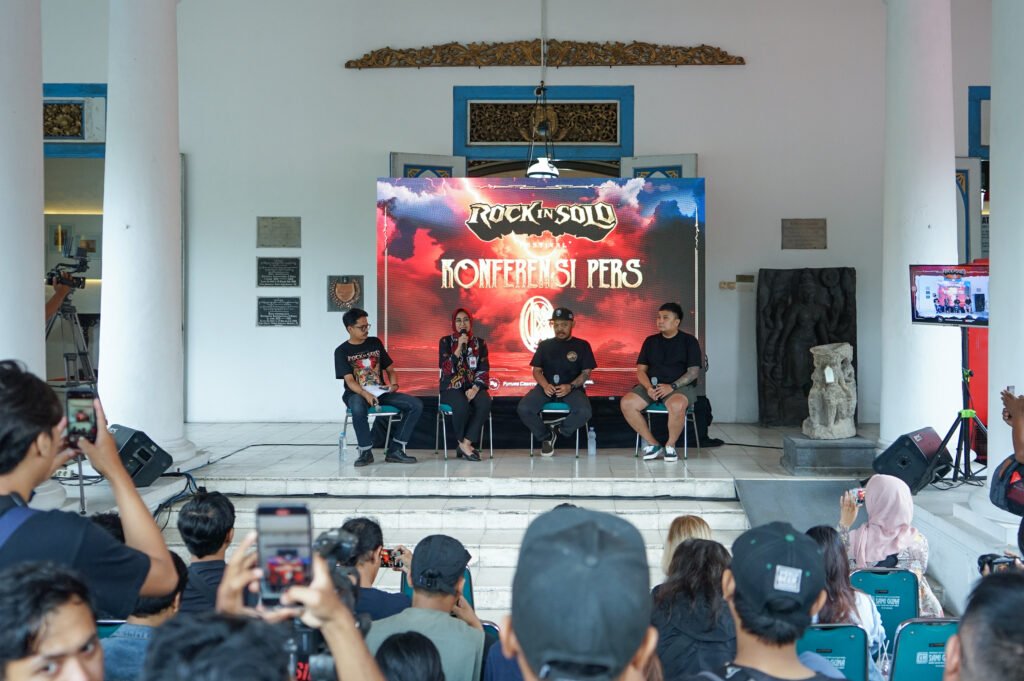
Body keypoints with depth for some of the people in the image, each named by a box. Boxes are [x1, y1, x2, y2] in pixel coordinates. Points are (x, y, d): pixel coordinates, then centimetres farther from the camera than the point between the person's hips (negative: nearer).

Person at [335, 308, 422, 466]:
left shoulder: (375, 343, 12)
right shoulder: (342, 351, 0)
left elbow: (390, 369, 17)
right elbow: (349, 380, -11)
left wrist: (394, 384, -6)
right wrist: (365, 394, -30)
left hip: (380, 392, 5)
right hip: (357, 393, -4)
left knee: (416, 405, -17)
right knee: (358, 408, -43)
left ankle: (395, 450, -16)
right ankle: (366, 452, -22)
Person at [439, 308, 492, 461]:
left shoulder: (479, 342, 9)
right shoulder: (446, 341, 4)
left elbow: (483, 369, 2)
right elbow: (446, 368, -9)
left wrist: (475, 388, -15)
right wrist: (459, 346, -14)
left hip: (473, 386, 2)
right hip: (452, 387, -2)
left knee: (485, 403, -32)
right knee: (462, 405, -37)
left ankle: (465, 444, -27)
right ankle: (463, 444, -16)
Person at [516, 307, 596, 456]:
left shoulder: (582, 345, 8)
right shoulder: (545, 345, 13)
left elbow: (586, 372, 4)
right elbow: (537, 370, 11)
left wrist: (570, 386, -15)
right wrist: (545, 385, -12)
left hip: (572, 388, -2)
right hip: (547, 387, 2)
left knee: (584, 412, -34)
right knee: (523, 408, -26)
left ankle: (559, 430, -3)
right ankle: (546, 436, 0)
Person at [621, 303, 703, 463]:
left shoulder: (689, 341, 3)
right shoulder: (650, 341, 15)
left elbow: (694, 371, -5)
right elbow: (641, 369, 10)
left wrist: (672, 386, -19)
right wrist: (648, 387, -11)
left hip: (680, 386, -4)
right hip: (652, 386, 4)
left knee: (677, 405, -40)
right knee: (626, 403, -24)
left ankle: (670, 446, -14)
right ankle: (653, 444, -11)